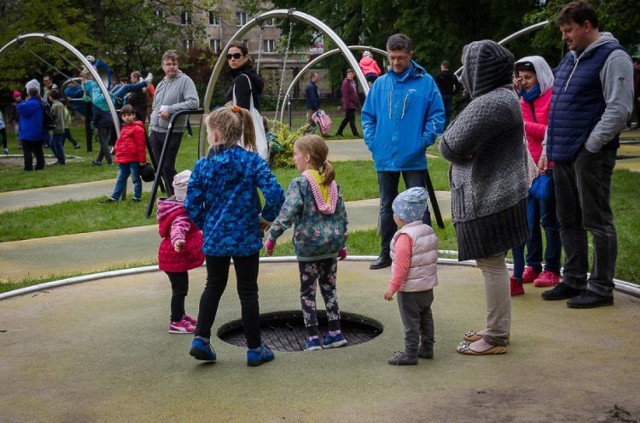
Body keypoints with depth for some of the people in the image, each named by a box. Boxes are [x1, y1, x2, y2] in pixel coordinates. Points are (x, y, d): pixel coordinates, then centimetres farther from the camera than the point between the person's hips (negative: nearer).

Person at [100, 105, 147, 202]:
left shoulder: (137, 128, -12)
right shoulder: (123, 128, 16)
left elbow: (141, 145, -14)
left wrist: (142, 159, -15)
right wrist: (118, 156, 21)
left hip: (134, 160, -8)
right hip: (123, 160, 8)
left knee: (135, 179, 3)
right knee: (120, 179, 11)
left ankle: (137, 197, 13)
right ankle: (114, 197, 14)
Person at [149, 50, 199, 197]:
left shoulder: (185, 81, -8)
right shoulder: (160, 84, 16)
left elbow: (194, 102, -22)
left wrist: (170, 109, -23)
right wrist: (151, 129, 17)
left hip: (172, 132, -7)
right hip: (156, 132, 7)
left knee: (168, 167, -6)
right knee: (161, 168, 10)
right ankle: (171, 196, 22)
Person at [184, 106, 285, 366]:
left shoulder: (202, 165, -6)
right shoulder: (251, 161, -10)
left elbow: (191, 205, -5)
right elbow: (275, 194, -20)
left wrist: (206, 225, 12)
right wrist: (266, 218, -3)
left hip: (214, 237, 2)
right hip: (246, 237, -2)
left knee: (213, 287, 21)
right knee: (248, 292, 9)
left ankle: (201, 339, 13)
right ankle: (255, 349, 17)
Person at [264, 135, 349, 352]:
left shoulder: (300, 183, -12)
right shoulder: (332, 183, 7)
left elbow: (287, 213, -20)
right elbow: (342, 214, 11)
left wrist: (272, 237, -14)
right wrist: (342, 243, 19)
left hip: (308, 246, -5)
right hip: (331, 243, 6)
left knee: (307, 291, 6)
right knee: (329, 287, 17)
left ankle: (313, 337, 7)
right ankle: (335, 333, 18)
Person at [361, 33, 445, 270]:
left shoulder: (425, 82, -5)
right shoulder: (380, 83, 4)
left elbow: (437, 116, -5)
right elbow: (367, 115, 10)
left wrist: (423, 142, -13)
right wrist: (372, 142, -1)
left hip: (413, 159, -4)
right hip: (384, 158, 4)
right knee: (386, 207, 14)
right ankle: (386, 253, 26)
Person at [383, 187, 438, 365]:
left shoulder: (405, 236, -22)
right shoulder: (429, 231, 6)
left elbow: (401, 265, -24)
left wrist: (393, 287, -18)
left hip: (410, 289, -9)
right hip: (428, 286, 9)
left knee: (411, 321, -2)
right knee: (425, 317, 18)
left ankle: (410, 353, 3)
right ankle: (427, 348, 27)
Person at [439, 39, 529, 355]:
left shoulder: (491, 104, -21)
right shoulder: (503, 97, 15)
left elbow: (450, 147, -20)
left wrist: (454, 144, 2)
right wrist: (465, 151, -6)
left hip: (489, 199, -11)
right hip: (492, 195, 11)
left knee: (492, 264, -3)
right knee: (492, 263, 17)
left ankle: (496, 338, 6)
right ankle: (496, 328, 29)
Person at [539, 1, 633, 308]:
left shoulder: (611, 57, -9)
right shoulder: (570, 59, 18)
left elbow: (619, 109, -17)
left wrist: (589, 147, -16)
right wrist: (548, 149, 17)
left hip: (591, 155, -9)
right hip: (563, 156, 9)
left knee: (597, 222, -2)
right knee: (569, 222, 13)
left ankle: (601, 288, 6)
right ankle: (573, 281, 24)